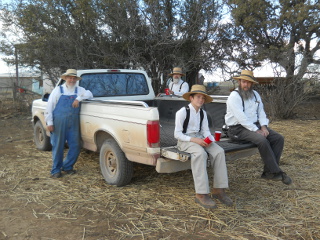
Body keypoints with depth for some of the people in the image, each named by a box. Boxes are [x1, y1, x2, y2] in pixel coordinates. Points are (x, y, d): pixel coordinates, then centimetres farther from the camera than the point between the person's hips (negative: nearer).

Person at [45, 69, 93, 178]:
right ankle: (56, 170, 17)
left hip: (74, 124, 3)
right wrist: (49, 122, -5)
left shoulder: (79, 90, 12)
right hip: (59, 123, -3)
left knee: (75, 146, 3)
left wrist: (79, 98, -15)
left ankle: (67, 166, 23)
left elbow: (89, 94, -1)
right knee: (58, 146, 3)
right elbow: (49, 107, 2)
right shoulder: (58, 90, 4)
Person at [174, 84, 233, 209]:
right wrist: (193, 140, -23)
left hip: (199, 138, 7)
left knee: (219, 151, -19)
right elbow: (177, 134, -11)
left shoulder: (203, 113, 13)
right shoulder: (182, 112, -8)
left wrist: (210, 139, -12)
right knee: (201, 153, -36)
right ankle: (201, 194, -34)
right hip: (185, 140, -6)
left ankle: (218, 189, -15)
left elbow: (206, 131, 12)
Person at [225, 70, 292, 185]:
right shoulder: (234, 96, -11)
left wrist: (264, 126, -7)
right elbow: (241, 118, -19)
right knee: (262, 140, -31)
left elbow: (261, 112, 12)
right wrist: (256, 130, -21)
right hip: (238, 129, -8)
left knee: (279, 138, -8)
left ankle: (268, 172, -6)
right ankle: (276, 172, -17)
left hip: (255, 125, 8)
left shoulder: (255, 94, 14)